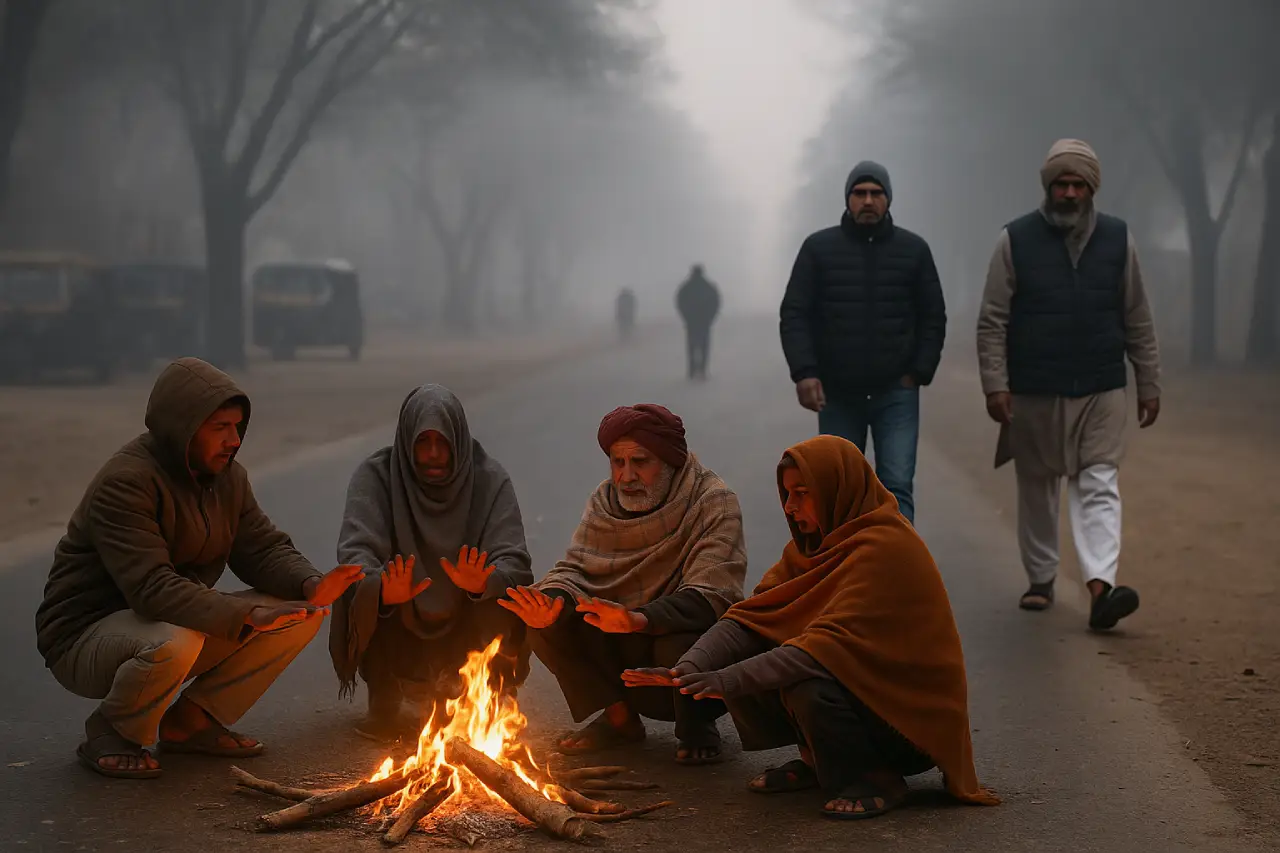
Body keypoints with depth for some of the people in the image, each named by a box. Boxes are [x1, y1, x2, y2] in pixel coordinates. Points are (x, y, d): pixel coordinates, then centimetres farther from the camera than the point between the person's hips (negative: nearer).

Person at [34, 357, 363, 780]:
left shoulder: (227, 475, 2)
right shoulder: (125, 484, -25)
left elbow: (264, 548, 3)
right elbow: (153, 587, -34)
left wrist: (310, 586, -20)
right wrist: (245, 617, -41)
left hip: (183, 622, 8)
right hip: (86, 635, -8)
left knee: (300, 612, -6)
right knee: (173, 642, -41)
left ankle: (190, 722, 5)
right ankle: (109, 734, -8)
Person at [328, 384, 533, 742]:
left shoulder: (490, 480, -9)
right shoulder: (375, 476, -10)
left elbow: (513, 560, -19)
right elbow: (356, 549, -24)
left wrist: (483, 583, -43)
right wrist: (381, 588, -47)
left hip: (463, 637, 1)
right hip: (397, 637, -1)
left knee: (503, 588, -27)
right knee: (358, 589, -29)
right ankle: (383, 705, -6)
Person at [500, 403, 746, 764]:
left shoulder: (713, 503, -17)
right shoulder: (605, 502, 1)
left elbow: (712, 595, -29)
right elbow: (576, 568, -5)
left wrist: (638, 620, -46)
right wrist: (552, 602, -31)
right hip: (625, 654, 5)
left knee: (680, 644, -38)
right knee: (548, 624, -16)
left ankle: (697, 730, -3)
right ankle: (620, 717, 6)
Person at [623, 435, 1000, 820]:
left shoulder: (885, 547, -22)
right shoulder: (811, 546, 5)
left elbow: (833, 642, -33)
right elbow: (749, 617, -6)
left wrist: (731, 680, -39)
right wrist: (686, 671, -24)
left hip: (910, 716, -8)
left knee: (805, 684, -34)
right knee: (736, 658, -8)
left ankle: (876, 780, -10)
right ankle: (817, 762, 8)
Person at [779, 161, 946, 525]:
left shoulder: (914, 249, 2)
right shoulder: (818, 247, -1)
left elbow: (933, 317, 6)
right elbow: (794, 315, -2)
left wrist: (920, 372, -5)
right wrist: (803, 372, -14)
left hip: (896, 393, -1)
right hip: (837, 394, 1)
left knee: (897, 487, -10)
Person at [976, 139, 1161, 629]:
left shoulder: (1118, 240, 5)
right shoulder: (1015, 241, -2)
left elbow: (1138, 322, 9)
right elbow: (992, 322, -3)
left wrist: (1149, 385, 7)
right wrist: (995, 384, -11)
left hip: (1102, 392, 0)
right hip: (1033, 395, 0)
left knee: (1098, 486, -9)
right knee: (1037, 491, 10)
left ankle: (1101, 586, -19)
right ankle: (1041, 579, 25)